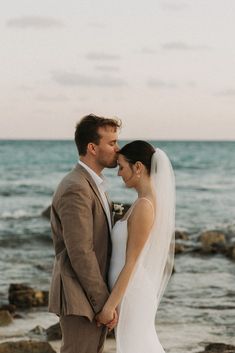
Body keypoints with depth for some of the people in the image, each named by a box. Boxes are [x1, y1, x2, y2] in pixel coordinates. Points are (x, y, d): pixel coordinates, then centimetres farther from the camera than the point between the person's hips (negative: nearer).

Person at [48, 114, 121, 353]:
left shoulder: (91, 184, 14)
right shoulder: (76, 190, -19)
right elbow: (80, 253, -22)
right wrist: (104, 301, -18)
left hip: (94, 297, 10)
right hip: (80, 299, -10)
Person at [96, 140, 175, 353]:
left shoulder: (143, 206, -21)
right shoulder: (155, 200, 8)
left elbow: (131, 263, -20)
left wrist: (109, 305, -16)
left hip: (130, 294, -10)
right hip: (136, 290, 10)